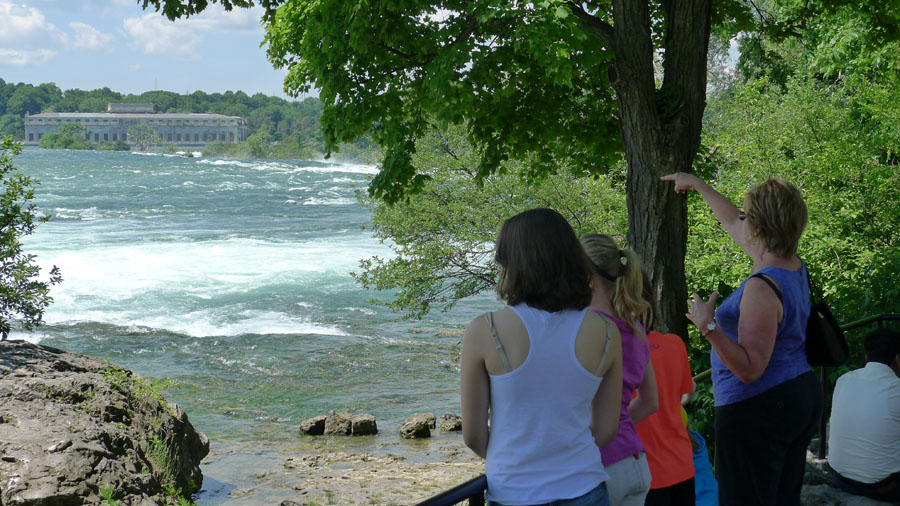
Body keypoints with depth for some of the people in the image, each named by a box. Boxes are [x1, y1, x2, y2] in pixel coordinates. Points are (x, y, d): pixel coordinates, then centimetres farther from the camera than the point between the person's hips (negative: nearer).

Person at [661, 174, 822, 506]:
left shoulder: (762, 287, -24)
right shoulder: (794, 267, 5)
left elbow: (750, 369, -26)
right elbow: (733, 225, 22)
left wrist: (709, 327, -27)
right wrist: (697, 185, 31)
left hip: (758, 409, -10)